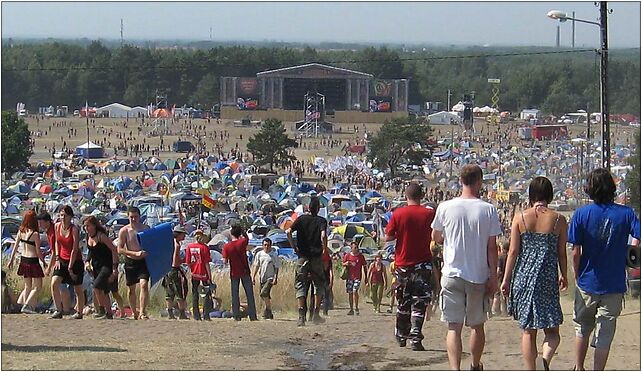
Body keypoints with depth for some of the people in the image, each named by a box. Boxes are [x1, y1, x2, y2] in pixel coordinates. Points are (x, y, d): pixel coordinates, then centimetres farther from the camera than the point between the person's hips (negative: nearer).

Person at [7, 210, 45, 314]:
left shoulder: (20, 232, 1)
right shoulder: (35, 234, -16)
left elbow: (15, 247, 7)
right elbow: (38, 251, -13)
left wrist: (11, 260, 16)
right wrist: (43, 262, 1)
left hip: (23, 260, 7)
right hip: (33, 261, -7)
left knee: (28, 286, 18)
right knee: (37, 287, 4)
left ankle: (26, 305, 16)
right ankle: (27, 305, -7)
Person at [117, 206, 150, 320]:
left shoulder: (146, 228, 1)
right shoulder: (124, 231, -5)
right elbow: (120, 249, -9)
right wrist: (135, 253, -19)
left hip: (144, 261, 0)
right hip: (130, 262, 0)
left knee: (144, 285, -18)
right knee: (131, 289, 9)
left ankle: (142, 312, -20)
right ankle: (135, 312, 26)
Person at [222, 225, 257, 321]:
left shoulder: (226, 246, -7)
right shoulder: (242, 242, -8)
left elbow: (225, 261, -7)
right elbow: (246, 237, 16)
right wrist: (241, 231, 15)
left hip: (234, 273, 0)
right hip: (245, 272, 0)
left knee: (235, 295, 6)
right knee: (249, 294, 4)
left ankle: (237, 316, 2)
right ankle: (252, 316, 2)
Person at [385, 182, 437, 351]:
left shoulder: (398, 214, -6)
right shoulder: (429, 213, -6)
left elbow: (388, 237, -3)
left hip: (402, 264, 1)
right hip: (423, 263, -1)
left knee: (402, 302, 16)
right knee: (419, 303, -1)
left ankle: (401, 336, 26)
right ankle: (415, 338, -12)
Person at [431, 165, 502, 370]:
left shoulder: (445, 207, -4)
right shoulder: (488, 210, -6)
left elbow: (435, 237, 12)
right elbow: (492, 247, -3)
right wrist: (493, 277, 4)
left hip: (452, 274, -1)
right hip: (479, 276, 1)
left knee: (454, 327, -1)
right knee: (477, 325, 17)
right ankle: (476, 367, 34)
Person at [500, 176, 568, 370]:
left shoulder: (520, 218, -1)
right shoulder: (558, 220, -2)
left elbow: (513, 251, -2)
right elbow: (562, 252, 3)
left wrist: (506, 279, 4)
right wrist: (563, 275, 20)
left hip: (523, 277, 1)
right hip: (548, 279, -1)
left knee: (528, 331, 11)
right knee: (552, 330, 6)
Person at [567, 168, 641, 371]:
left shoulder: (581, 214, -7)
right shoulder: (626, 213, -6)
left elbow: (576, 252, -9)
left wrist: (577, 277, 5)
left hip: (588, 282, 1)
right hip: (615, 284, 0)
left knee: (582, 327, 20)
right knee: (605, 334, 6)